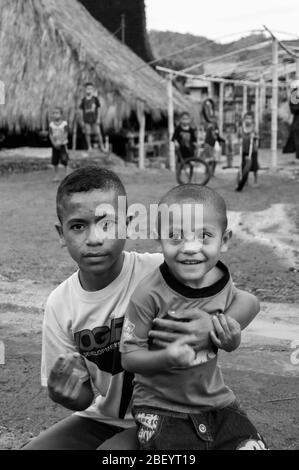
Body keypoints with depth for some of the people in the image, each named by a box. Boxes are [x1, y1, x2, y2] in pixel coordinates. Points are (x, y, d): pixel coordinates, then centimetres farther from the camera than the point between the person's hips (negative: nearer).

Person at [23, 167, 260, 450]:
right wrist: (65, 393, -24)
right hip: (103, 418, 4)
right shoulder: (59, 305, -9)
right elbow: (84, 398, 0)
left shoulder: (158, 271, -20)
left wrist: (214, 329, -37)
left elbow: (247, 303, -16)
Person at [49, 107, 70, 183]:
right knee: (55, 162, 4)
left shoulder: (64, 124, -6)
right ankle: (56, 177, 11)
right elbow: (50, 135, 0)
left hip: (63, 144, -3)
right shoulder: (51, 124, 2)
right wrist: (54, 143, -13)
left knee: (65, 161, -5)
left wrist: (60, 143, -17)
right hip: (55, 145, 3)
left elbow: (65, 134, -9)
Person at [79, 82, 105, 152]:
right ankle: (89, 147, 12)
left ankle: (102, 147, 6)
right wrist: (83, 121, 5)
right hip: (86, 120, 1)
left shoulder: (95, 99, -1)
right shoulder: (84, 100, 2)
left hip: (94, 119, -1)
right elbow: (82, 111, 7)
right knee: (87, 133, 2)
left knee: (98, 133, -3)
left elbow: (98, 109, 1)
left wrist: (98, 118, -4)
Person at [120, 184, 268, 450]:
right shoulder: (150, 295, -21)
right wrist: (167, 358, -33)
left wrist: (233, 340, -12)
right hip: (161, 408, -4)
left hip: (216, 401, 4)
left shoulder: (225, 286, -6)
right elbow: (129, 358, -15)